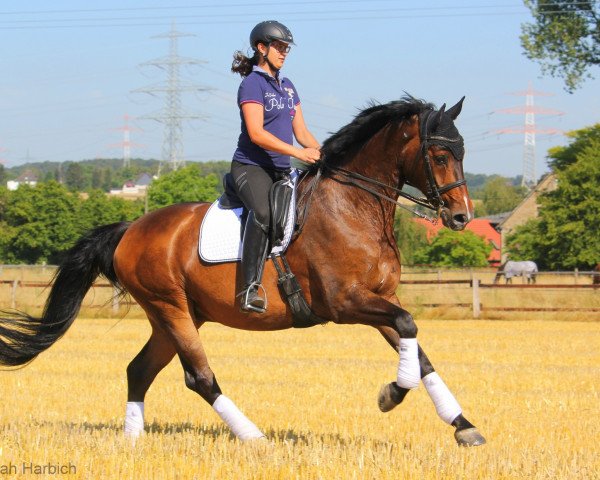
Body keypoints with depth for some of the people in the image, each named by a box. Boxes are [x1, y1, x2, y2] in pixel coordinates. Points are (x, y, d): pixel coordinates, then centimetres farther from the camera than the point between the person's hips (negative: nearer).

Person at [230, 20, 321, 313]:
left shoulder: (287, 86, 19)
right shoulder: (252, 84, -7)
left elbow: (300, 131, 19)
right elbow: (256, 133, -18)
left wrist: (323, 154, 0)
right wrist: (299, 153, -25)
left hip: (281, 171, 9)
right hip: (251, 167, -9)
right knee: (263, 212, -35)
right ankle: (250, 288, -40)